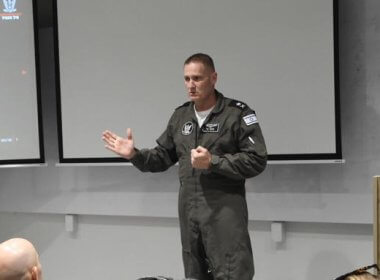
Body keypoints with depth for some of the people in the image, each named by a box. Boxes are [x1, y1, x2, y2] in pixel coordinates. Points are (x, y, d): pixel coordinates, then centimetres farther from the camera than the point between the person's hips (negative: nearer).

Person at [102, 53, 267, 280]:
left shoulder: (238, 113, -6)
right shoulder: (181, 115, 13)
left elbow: (256, 160, -13)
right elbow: (163, 157, 17)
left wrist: (213, 162, -20)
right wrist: (135, 154, 0)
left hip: (226, 210, -6)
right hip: (188, 210, 6)